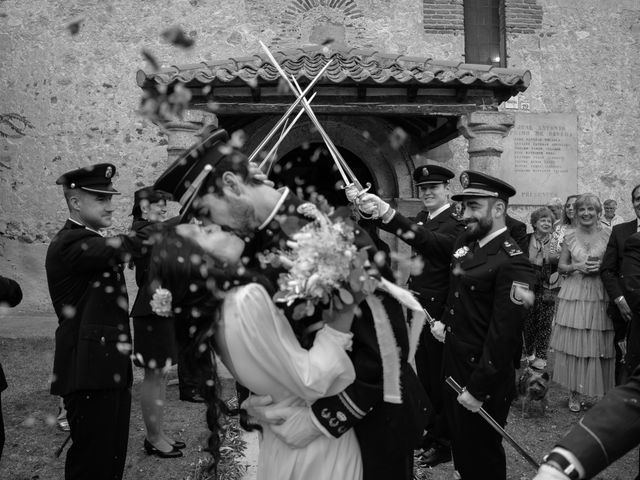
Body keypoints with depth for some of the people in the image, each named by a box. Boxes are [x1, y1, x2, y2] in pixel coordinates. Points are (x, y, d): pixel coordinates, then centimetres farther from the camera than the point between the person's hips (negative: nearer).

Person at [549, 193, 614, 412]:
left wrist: (601, 267, -11)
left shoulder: (608, 236, 2)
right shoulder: (569, 237, 5)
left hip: (601, 295, -1)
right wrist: (577, 267, -9)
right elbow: (561, 266, 10)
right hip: (574, 294, 1)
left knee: (600, 346, 0)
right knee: (574, 345, 1)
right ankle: (574, 394, 13)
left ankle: (602, 393, 13)